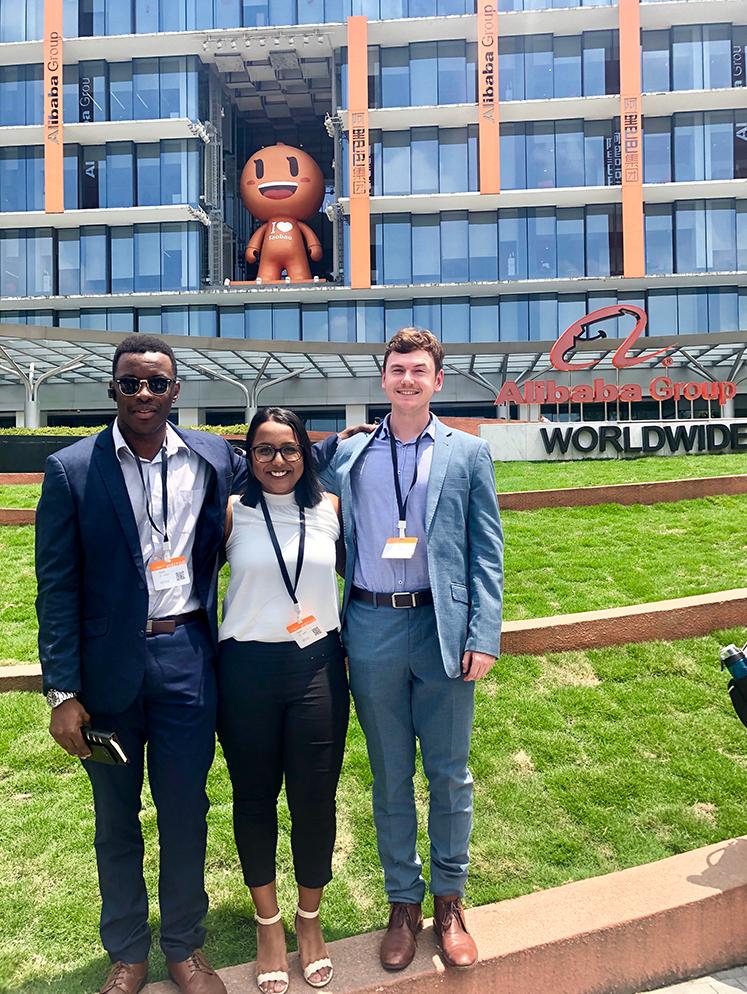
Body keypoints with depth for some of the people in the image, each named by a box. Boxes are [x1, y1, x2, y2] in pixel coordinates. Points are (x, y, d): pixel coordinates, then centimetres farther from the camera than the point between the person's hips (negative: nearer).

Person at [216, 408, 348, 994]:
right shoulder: (232, 513, -2)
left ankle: (310, 919, 35)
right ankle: (268, 922, 36)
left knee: (315, 799, 8)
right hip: (246, 671, -1)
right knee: (255, 797, 12)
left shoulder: (330, 510, 3)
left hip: (318, 667, 1)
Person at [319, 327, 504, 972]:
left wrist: (485, 635, -6)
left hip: (443, 627, -1)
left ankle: (450, 900, 32)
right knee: (390, 777, 14)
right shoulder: (348, 456, 6)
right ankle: (404, 902, 32)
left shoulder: (468, 453, 3)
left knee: (449, 774, 11)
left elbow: (487, 551, 1)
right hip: (372, 629, 1)